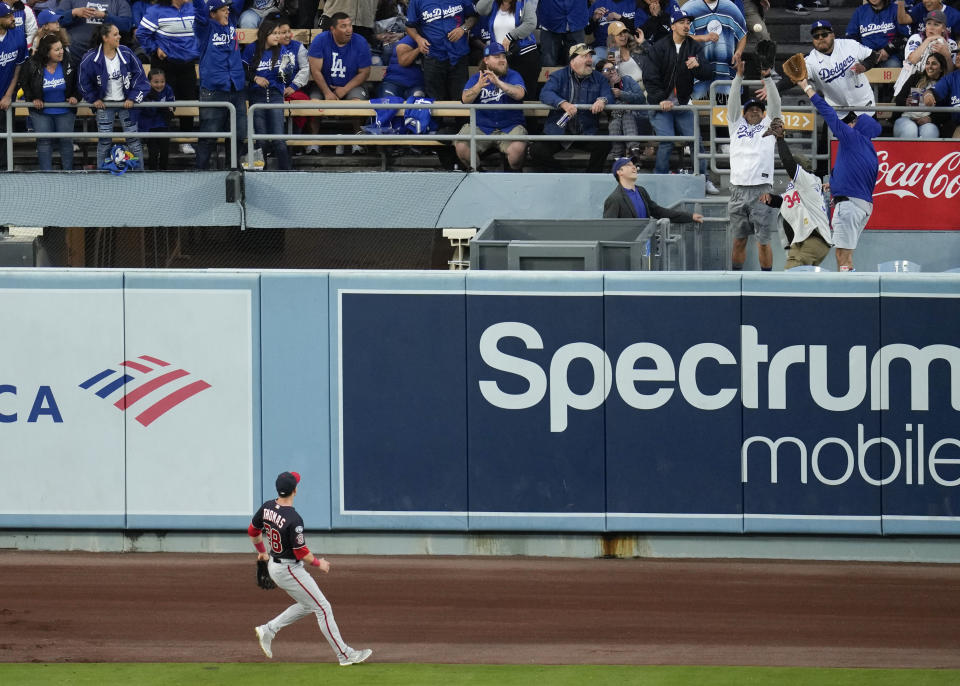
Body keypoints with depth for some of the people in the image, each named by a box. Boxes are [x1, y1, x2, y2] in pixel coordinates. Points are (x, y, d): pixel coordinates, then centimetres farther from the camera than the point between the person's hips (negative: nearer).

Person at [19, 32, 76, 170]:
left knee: (66, 141, 6)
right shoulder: (32, 65, -14)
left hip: (65, 111, 1)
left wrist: (74, 96, -5)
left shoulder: (68, 64, -11)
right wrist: (33, 99, -6)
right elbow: (24, 84, 3)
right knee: (44, 142, 1)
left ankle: (68, 172, 18)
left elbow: (76, 84, 7)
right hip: (42, 112, -1)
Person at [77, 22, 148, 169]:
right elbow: (83, 81, -1)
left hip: (126, 102, 1)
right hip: (104, 104, -1)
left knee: (133, 140, 3)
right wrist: (93, 99, -1)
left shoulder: (126, 54, -7)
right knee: (104, 142, 3)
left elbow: (139, 76, 0)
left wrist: (133, 98, -5)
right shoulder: (91, 58, -13)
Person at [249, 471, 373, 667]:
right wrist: (319, 563, -2)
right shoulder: (293, 519, -28)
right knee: (323, 608, 0)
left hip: (273, 565, 9)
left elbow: (252, 531, 11)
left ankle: (269, 630, 18)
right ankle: (344, 655, 5)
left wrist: (262, 551, 29)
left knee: (307, 605, 22)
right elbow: (302, 553, -22)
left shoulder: (267, 507, -4)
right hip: (290, 569, -9)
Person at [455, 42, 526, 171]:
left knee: (518, 148, -32)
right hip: (481, 126, 2)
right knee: (461, 147, -24)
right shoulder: (476, 78, 8)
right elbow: (465, 99, -8)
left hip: (509, 127, -2)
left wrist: (498, 82, -32)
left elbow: (519, 94, -17)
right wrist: (479, 86, -28)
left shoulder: (513, 76, 4)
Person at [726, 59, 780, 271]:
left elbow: (775, 103, 5)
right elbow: (732, 102, 9)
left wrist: (767, 77, -5)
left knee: (763, 241, -2)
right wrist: (739, 76, -1)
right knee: (738, 240, 6)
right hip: (738, 188, 2)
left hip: (762, 190, -2)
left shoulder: (768, 126, 15)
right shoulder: (737, 125, 18)